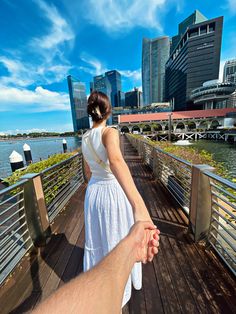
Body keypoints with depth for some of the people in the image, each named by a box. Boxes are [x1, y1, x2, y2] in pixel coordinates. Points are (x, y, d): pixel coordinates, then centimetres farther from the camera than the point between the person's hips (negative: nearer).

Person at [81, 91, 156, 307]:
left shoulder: (85, 138, 3)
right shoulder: (110, 133, -18)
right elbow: (116, 162, -41)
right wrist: (139, 206, -48)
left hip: (93, 192, 7)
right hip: (114, 192, -6)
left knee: (95, 240, 27)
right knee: (117, 242, 19)